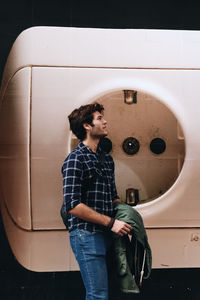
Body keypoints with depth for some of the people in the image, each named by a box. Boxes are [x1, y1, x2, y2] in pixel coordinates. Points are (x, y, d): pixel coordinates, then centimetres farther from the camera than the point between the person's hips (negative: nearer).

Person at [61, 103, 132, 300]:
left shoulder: (107, 159, 16)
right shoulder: (75, 159, -10)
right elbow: (72, 205, -18)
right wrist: (111, 222, -17)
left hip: (106, 233, 8)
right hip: (87, 235, -8)